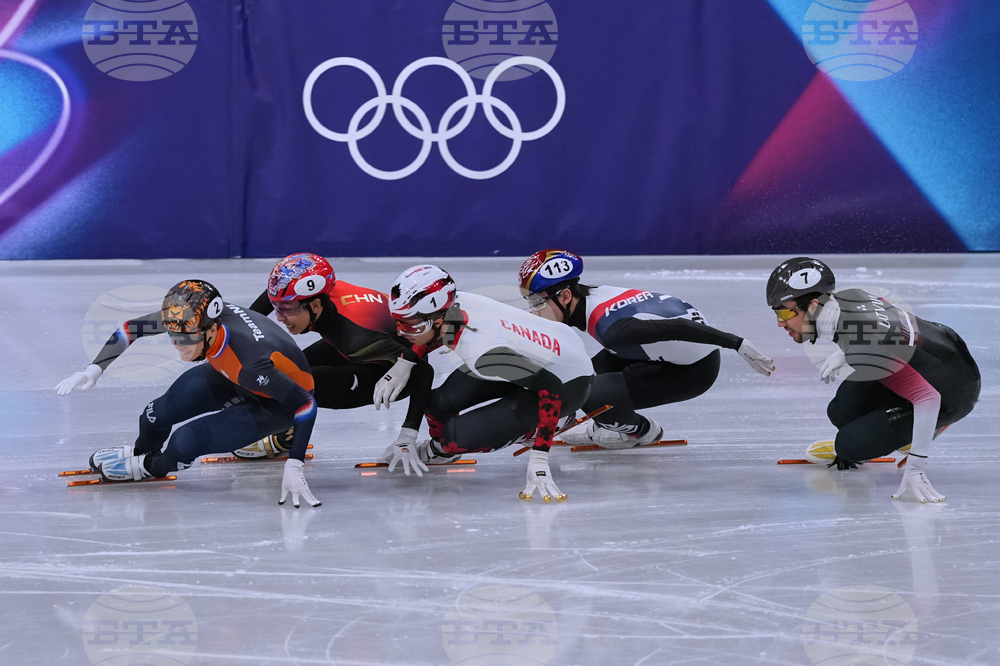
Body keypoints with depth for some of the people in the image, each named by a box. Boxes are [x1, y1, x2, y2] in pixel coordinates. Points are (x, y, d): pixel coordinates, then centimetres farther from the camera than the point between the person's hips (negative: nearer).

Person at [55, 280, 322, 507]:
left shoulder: (250, 362, -44)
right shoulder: (192, 319, -26)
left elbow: (305, 403, -37)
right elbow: (132, 328, -11)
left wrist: (294, 466, -38)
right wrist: (94, 370, -19)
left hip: (277, 402, -6)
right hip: (235, 379, 6)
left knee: (189, 441, -23)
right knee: (158, 415, -10)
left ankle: (152, 467, 12)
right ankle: (141, 451, 25)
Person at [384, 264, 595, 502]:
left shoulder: (483, 352, -40)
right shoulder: (453, 303, -19)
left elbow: (550, 388, -37)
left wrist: (538, 461, -38)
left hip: (567, 385, -7)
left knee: (458, 437, -19)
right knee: (440, 405, -2)